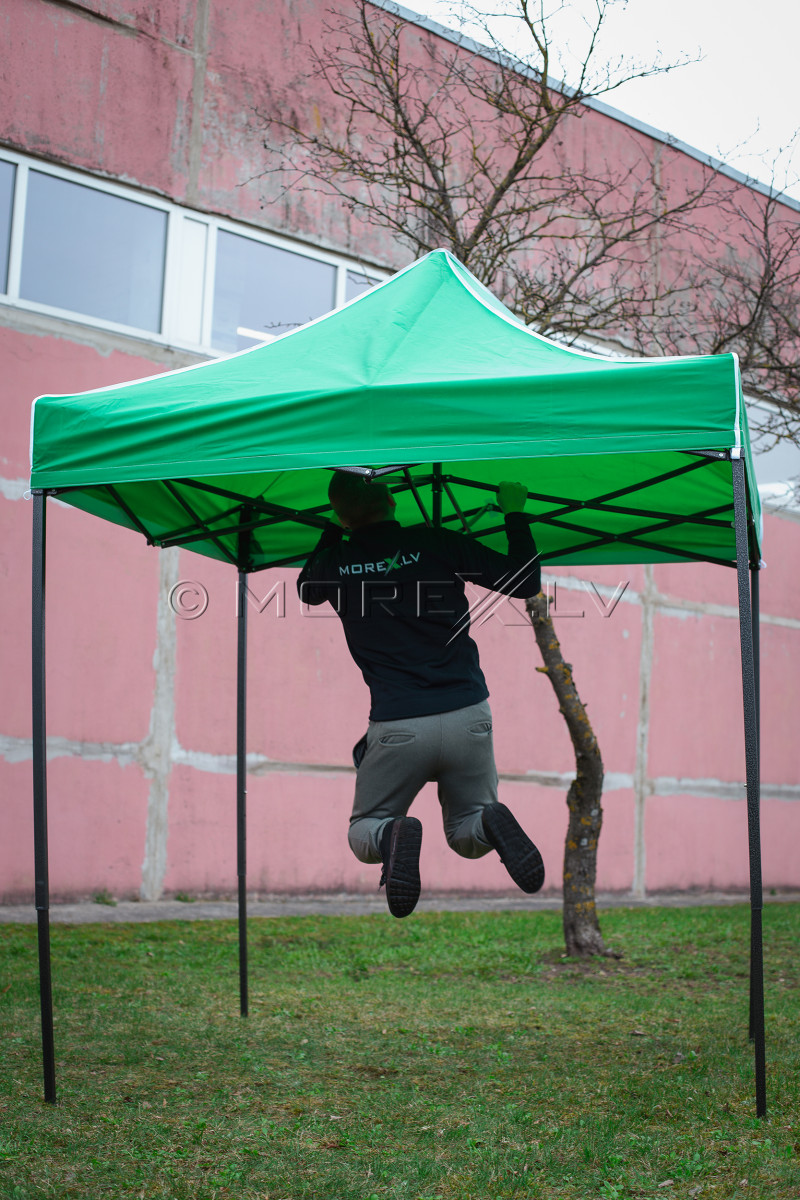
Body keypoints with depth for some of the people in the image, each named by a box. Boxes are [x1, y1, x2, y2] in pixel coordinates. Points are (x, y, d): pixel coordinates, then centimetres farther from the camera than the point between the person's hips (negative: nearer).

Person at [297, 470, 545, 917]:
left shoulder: (337, 563, 4)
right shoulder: (436, 542, 0)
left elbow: (306, 589, 30)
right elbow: (526, 582, 5)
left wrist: (333, 532, 39)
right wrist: (515, 514, 17)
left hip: (397, 727, -1)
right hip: (469, 717, 1)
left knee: (363, 832, 21)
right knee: (467, 835, 22)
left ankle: (391, 835, -16)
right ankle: (491, 823, -15)